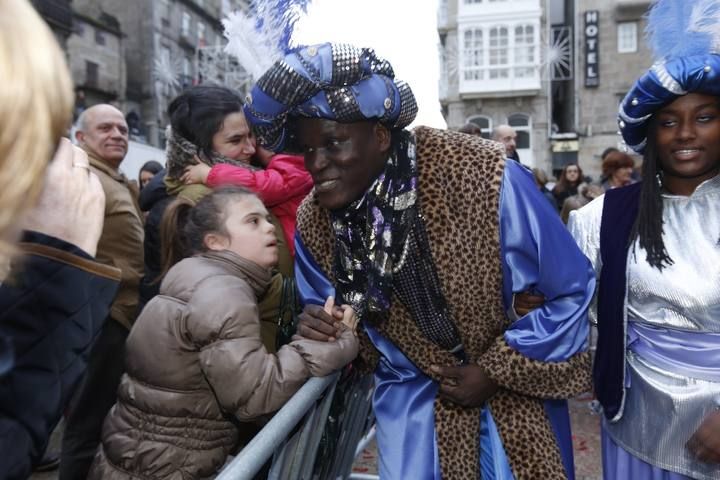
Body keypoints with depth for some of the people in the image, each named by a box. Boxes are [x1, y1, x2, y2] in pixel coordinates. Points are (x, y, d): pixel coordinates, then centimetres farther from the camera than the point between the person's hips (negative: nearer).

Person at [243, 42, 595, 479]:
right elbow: (335, 317, 4)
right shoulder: (314, 224, -13)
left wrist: (496, 371, -13)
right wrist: (323, 325, -19)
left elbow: (572, 291, -13)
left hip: (516, 391, -1)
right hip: (414, 402, 2)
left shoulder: (486, 181, -25)